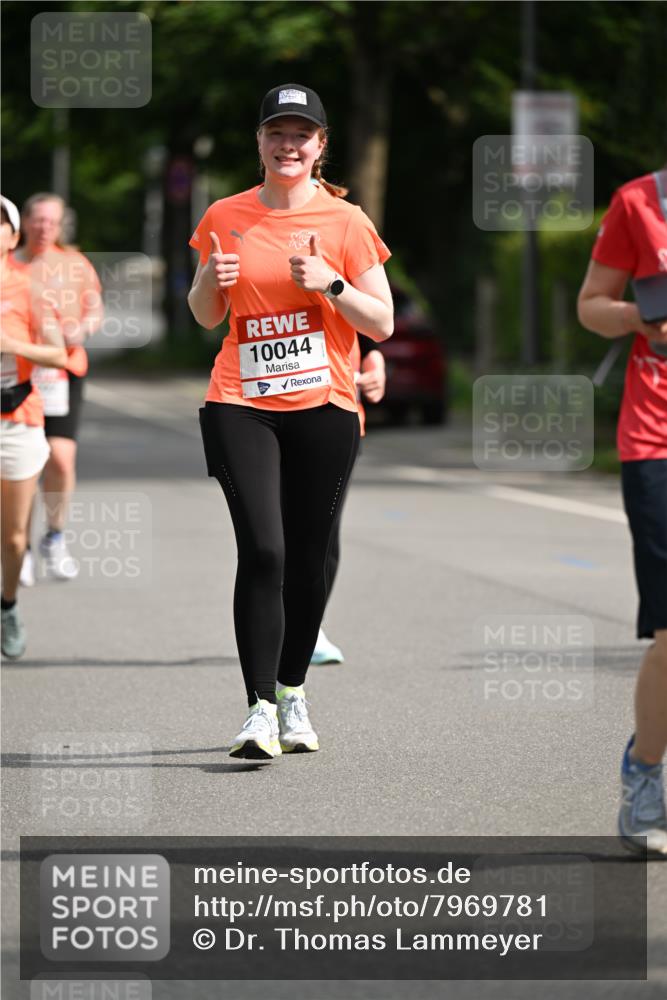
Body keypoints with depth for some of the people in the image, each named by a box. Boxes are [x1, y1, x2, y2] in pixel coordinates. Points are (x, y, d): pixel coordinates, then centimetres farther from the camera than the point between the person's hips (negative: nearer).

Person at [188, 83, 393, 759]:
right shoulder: (225, 217, 7)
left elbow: (382, 324, 1)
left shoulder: (345, 221, 2)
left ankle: (292, 693, 24)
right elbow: (205, 317, 17)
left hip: (323, 405, 0)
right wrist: (210, 280, -5)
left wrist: (332, 284, -15)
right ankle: (260, 709, -15)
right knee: (262, 550, -15)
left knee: (307, 557, 5)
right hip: (241, 404, 0)